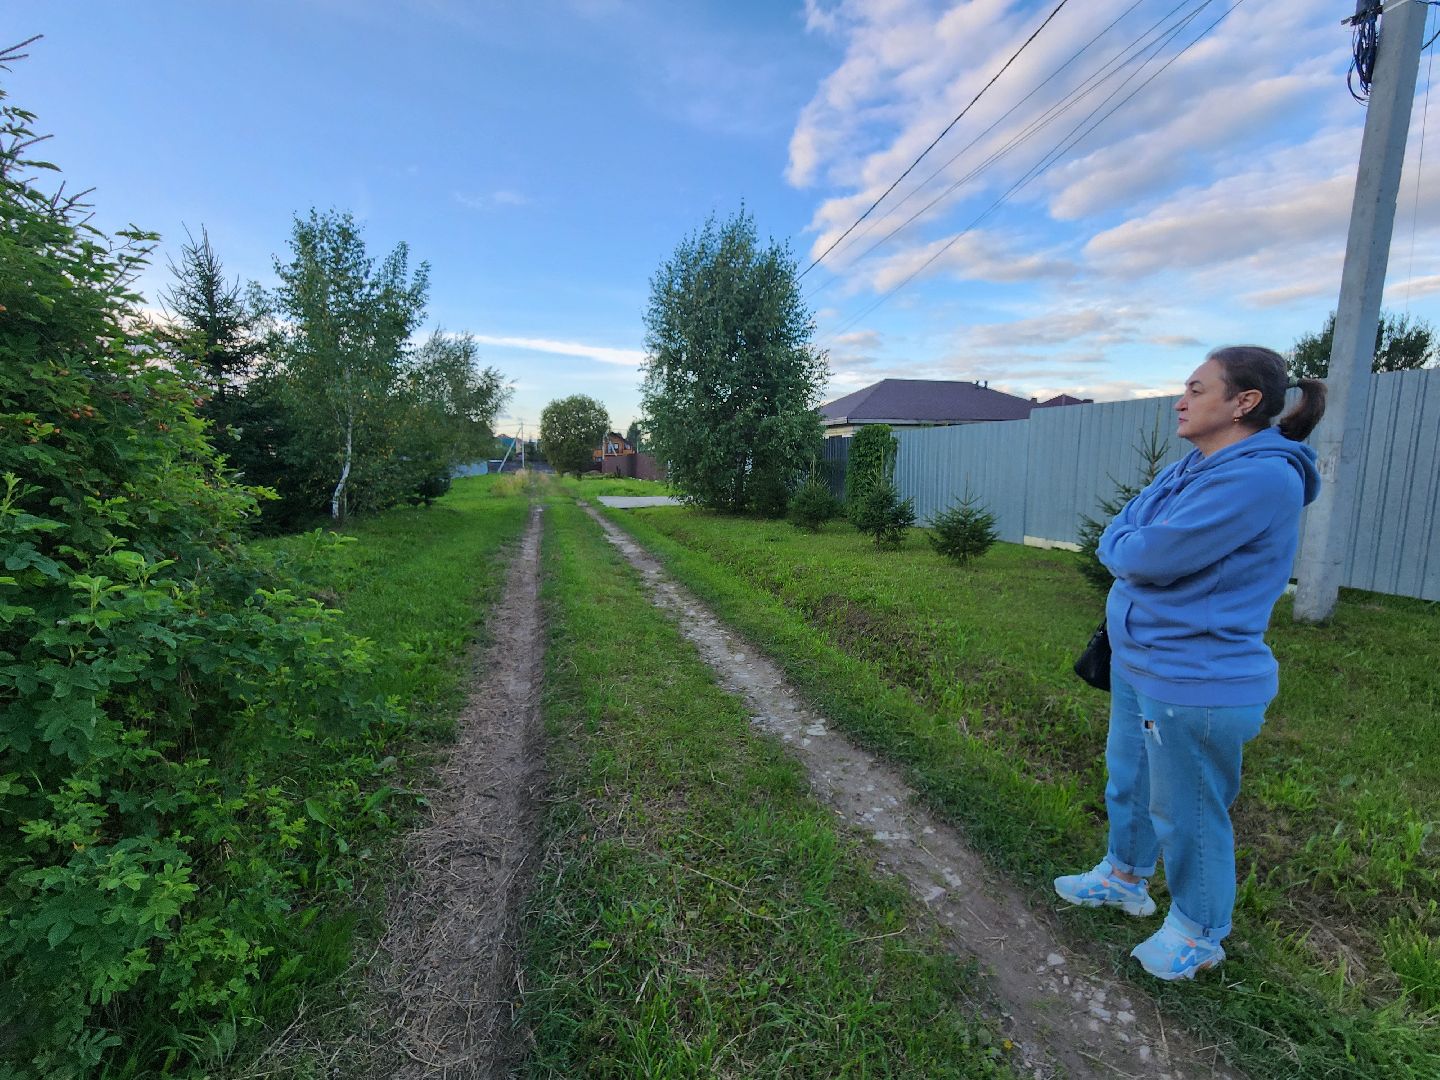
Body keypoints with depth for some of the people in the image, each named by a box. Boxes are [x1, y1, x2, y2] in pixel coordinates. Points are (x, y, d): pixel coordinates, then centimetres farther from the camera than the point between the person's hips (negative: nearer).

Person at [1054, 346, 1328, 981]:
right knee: (1128, 781, 24)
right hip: (1137, 663, 9)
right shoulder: (1188, 470, 7)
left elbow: (1147, 557, -27)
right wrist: (1139, 551, -11)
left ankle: (1198, 933, 34)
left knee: (1186, 812, 10)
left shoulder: (1264, 477, -23)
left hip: (1195, 683, -9)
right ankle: (1125, 877, 47)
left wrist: (1124, 547, -7)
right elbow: (1115, 538, 8)